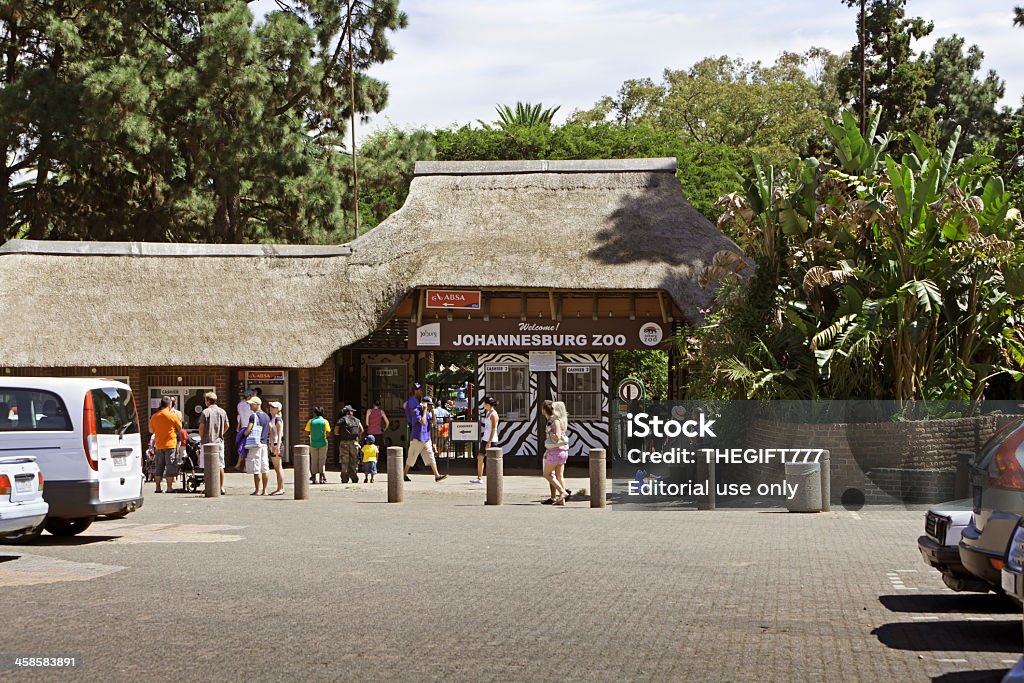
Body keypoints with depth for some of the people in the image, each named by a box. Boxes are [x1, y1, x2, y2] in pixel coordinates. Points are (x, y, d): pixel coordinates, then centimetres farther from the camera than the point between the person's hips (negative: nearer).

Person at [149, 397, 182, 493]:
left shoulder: (154, 416, 3)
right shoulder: (173, 416, -10)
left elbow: (151, 430, 15)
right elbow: (180, 428, 1)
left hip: (158, 445, 4)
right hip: (170, 445, -4)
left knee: (159, 467, 11)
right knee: (170, 466, 0)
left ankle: (158, 488, 12)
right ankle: (169, 488, -2)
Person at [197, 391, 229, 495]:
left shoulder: (206, 412, -10)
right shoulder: (222, 411, 6)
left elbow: (201, 427, -11)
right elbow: (226, 426, 11)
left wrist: (201, 438, 4)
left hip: (207, 442, -5)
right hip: (219, 441, 5)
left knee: (207, 467, 1)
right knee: (220, 466, 8)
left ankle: (209, 488, -1)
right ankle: (221, 487, 8)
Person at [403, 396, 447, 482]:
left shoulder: (428, 413, 13)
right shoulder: (417, 411, -12)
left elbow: (433, 422, 3)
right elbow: (423, 422, -24)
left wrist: (432, 411, -5)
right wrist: (425, 410, -18)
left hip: (426, 439, 7)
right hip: (417, 439, -7)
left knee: (430, 457, -2)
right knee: (411, 458, 4)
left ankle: (437, 475, -9)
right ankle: (405, 475, 17)